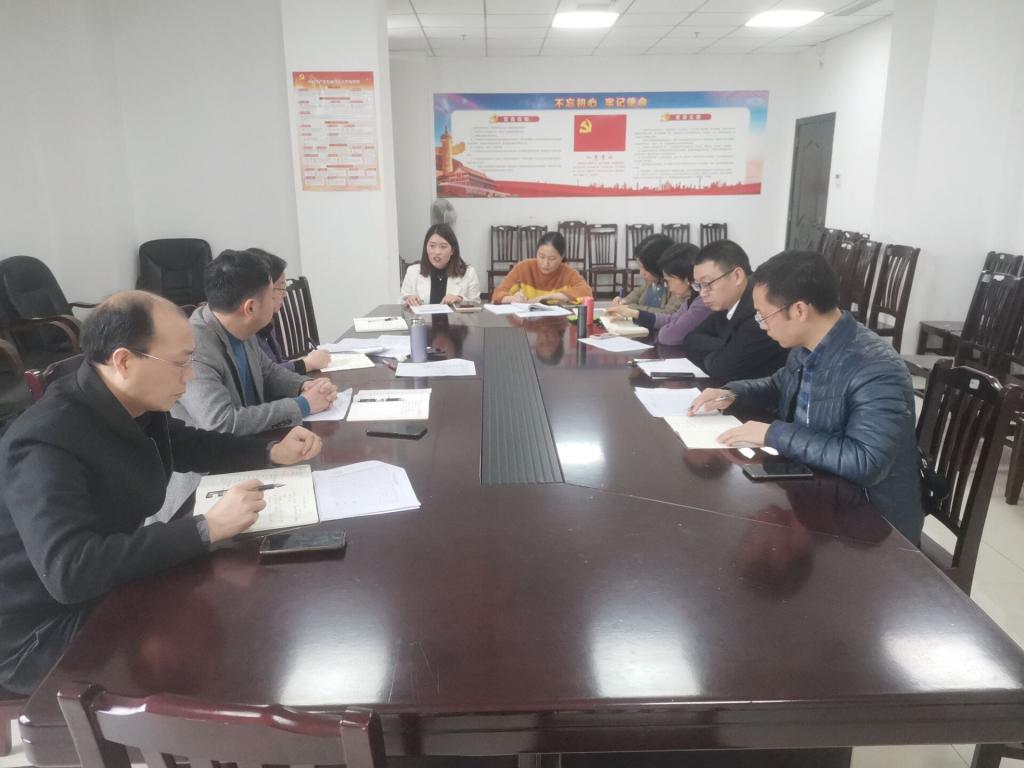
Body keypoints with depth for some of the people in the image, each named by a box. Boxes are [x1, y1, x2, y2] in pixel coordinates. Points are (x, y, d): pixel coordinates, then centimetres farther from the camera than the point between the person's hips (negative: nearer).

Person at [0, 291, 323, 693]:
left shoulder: (134, 406, -4)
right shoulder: (48, 445, -29)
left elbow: (189, 445, 16)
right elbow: (69, 571, -40)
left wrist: (273, 452, 2)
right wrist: (208, 528, -39)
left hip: (109, 589, 8)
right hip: (41, 633, -8)